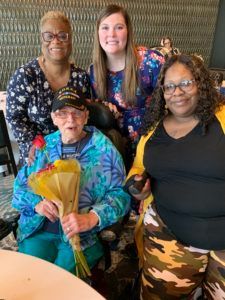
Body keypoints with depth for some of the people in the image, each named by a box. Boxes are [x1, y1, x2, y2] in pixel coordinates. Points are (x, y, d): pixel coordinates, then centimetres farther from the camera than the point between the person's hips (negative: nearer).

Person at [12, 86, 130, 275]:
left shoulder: (104, 148, -5)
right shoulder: (43, 146, 6)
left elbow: (120, 193, -9)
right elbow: (20, 186, 9)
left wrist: (91, 218, -26)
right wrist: (36, 203, -13)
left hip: (83, 235, -3)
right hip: (38, 229, 3)